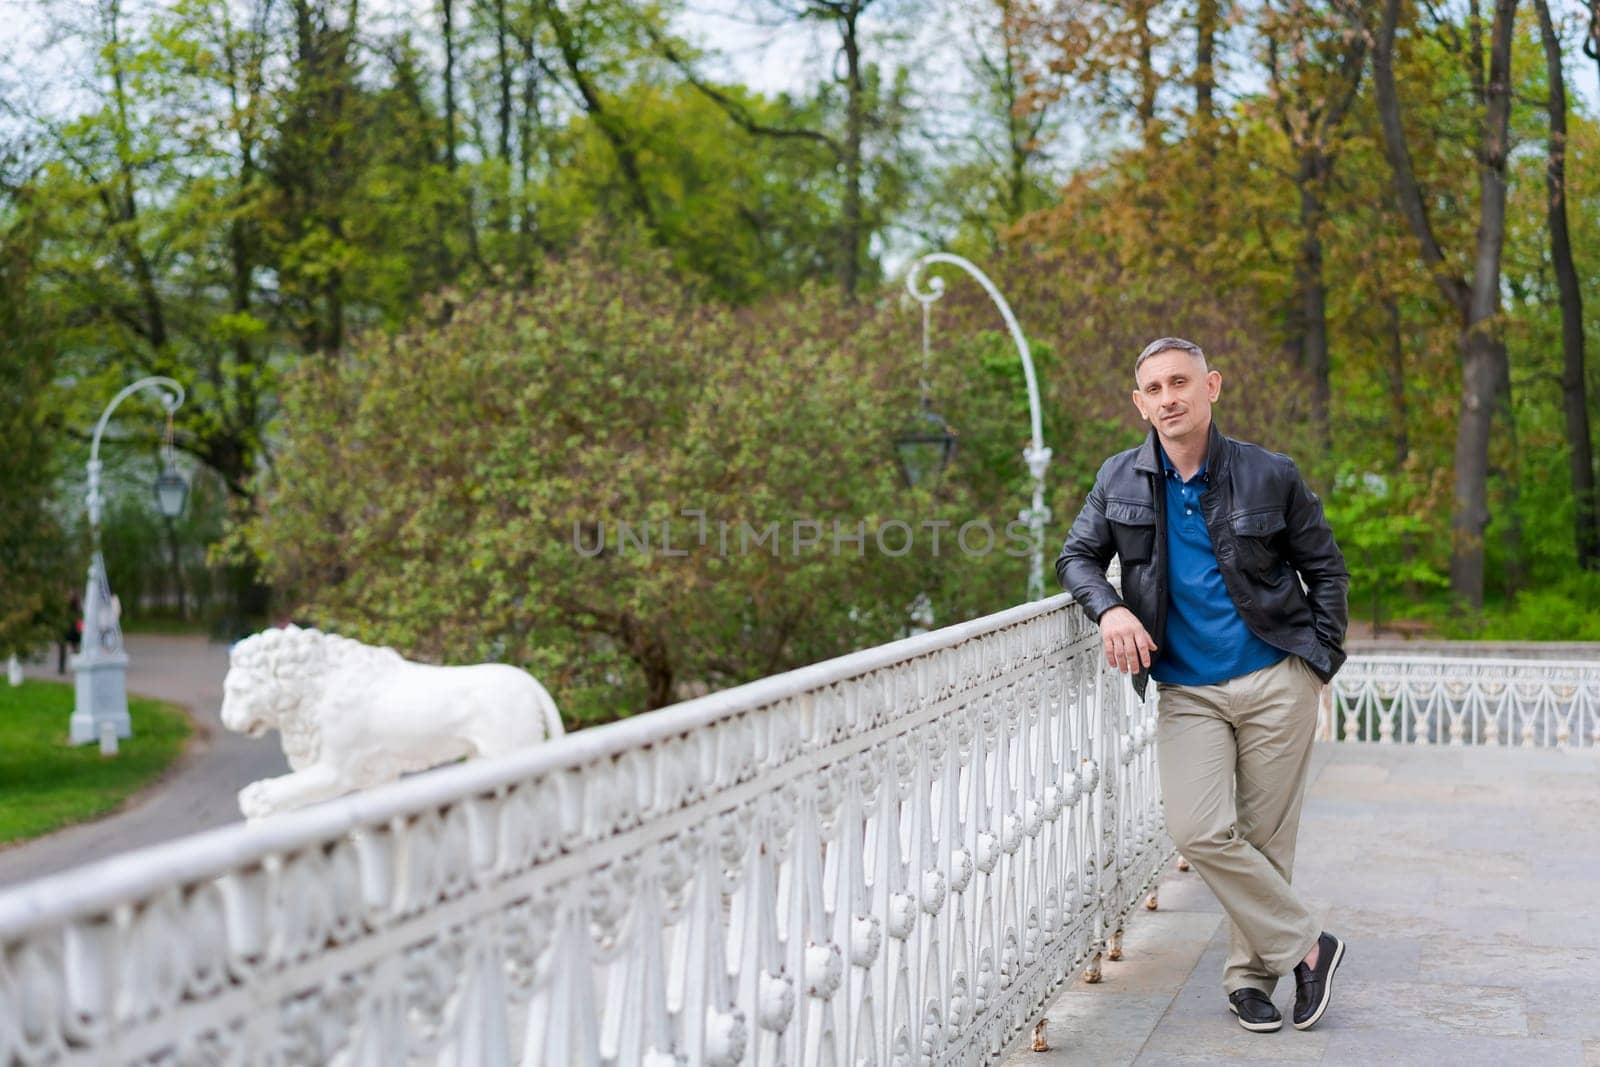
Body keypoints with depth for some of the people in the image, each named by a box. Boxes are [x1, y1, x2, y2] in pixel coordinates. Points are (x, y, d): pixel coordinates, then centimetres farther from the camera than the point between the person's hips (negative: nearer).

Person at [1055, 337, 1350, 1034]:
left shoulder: (1270, 476, -2)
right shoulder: (1121, 480, 4)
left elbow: (1325, 569, 8)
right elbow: (1077, 556, 10)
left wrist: (1320, 661, 1)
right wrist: (1108, 609, -11)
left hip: (1277, 682, -1)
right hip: (1187, 691, 1)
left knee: (1265, 838, 2)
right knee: (1201, 833, -13)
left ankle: (1250, 976, 19)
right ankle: (1304, 946, 4)